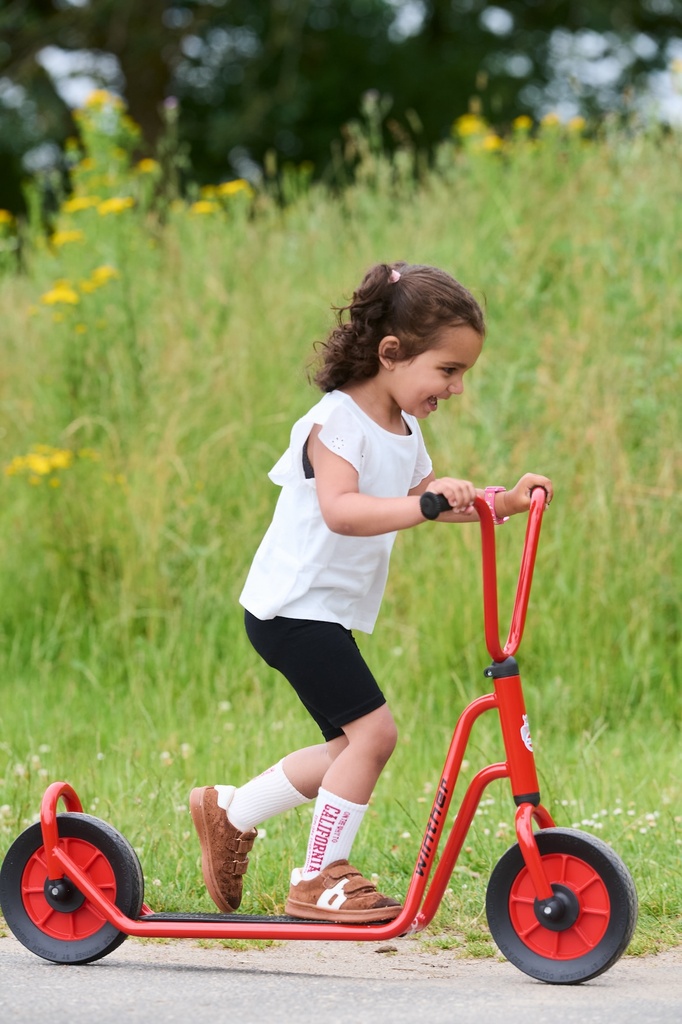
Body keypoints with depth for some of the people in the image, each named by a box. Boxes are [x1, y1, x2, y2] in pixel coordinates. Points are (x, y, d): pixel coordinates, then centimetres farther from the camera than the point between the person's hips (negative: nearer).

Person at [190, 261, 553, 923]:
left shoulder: (403, 431, 11)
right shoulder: (338, 423, -19)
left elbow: (427, 497, 24)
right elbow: (341, 509, -33)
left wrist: (503, 502, 9)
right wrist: (425, 504, -43)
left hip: (329, 613, 10)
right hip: (295, 606, -10)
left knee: (352, 747, 13)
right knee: (372, 732, -15)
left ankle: (230, 815, 29)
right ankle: (319, 880, -5)